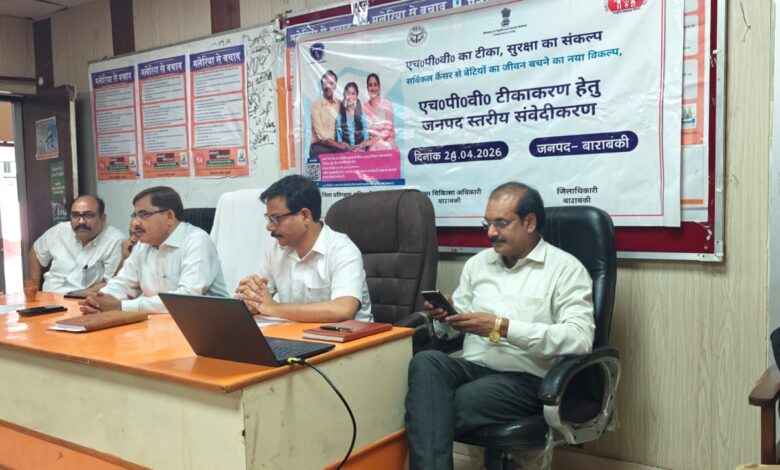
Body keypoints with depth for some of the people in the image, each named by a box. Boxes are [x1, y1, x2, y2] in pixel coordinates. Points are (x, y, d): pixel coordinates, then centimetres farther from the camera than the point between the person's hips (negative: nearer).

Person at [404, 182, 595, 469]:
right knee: (426, 362, -30)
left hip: (526, 379, -5)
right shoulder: (477, 263, 18)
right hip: (472, 367, 5)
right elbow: (456, 326, 21)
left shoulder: (566, 269, -1)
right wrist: (445, 317, -5)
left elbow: (580, 339, -15)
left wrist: (502, 327, -20)